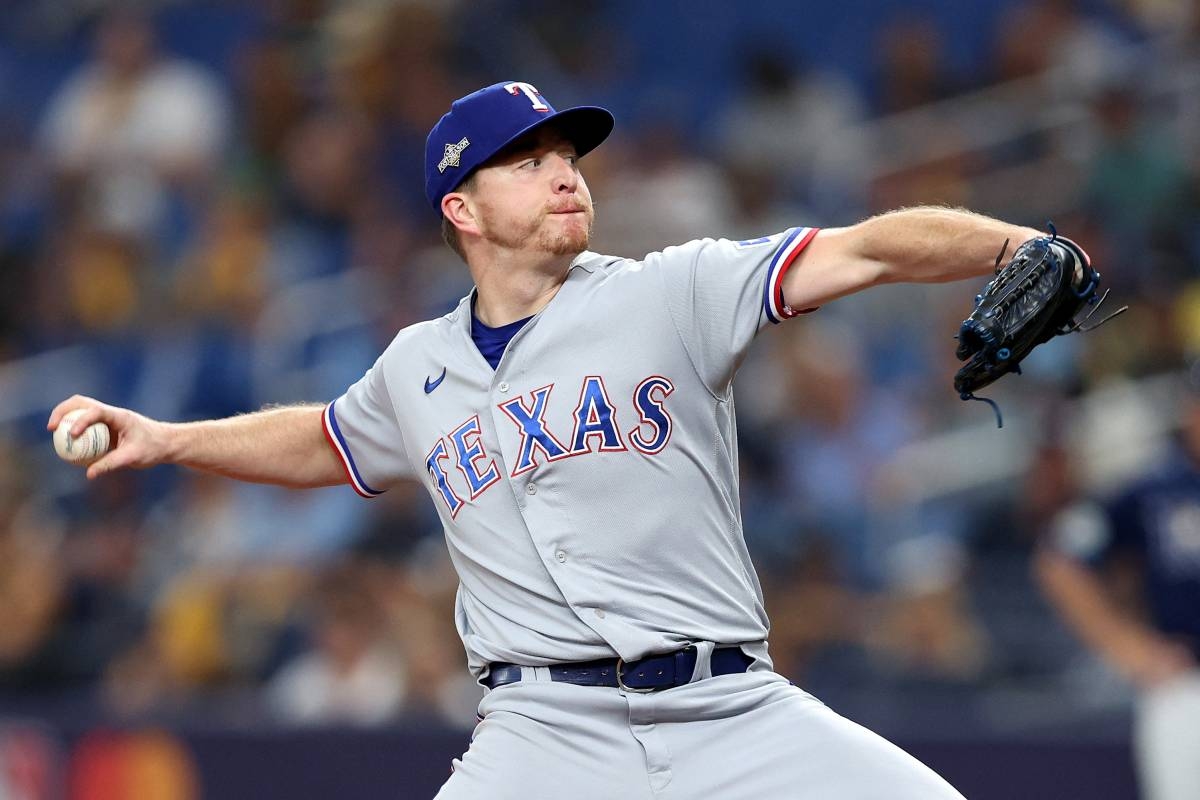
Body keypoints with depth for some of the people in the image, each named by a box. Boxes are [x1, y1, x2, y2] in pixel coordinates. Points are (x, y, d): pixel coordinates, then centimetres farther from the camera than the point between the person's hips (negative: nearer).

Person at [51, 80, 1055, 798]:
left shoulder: (673, 293, 2)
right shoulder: (418, 369, 14)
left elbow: (868, 249, -9)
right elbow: (324, 443, 36)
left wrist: (1016, 247, -25)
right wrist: (167, 440, 25)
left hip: (737, 713, 0)